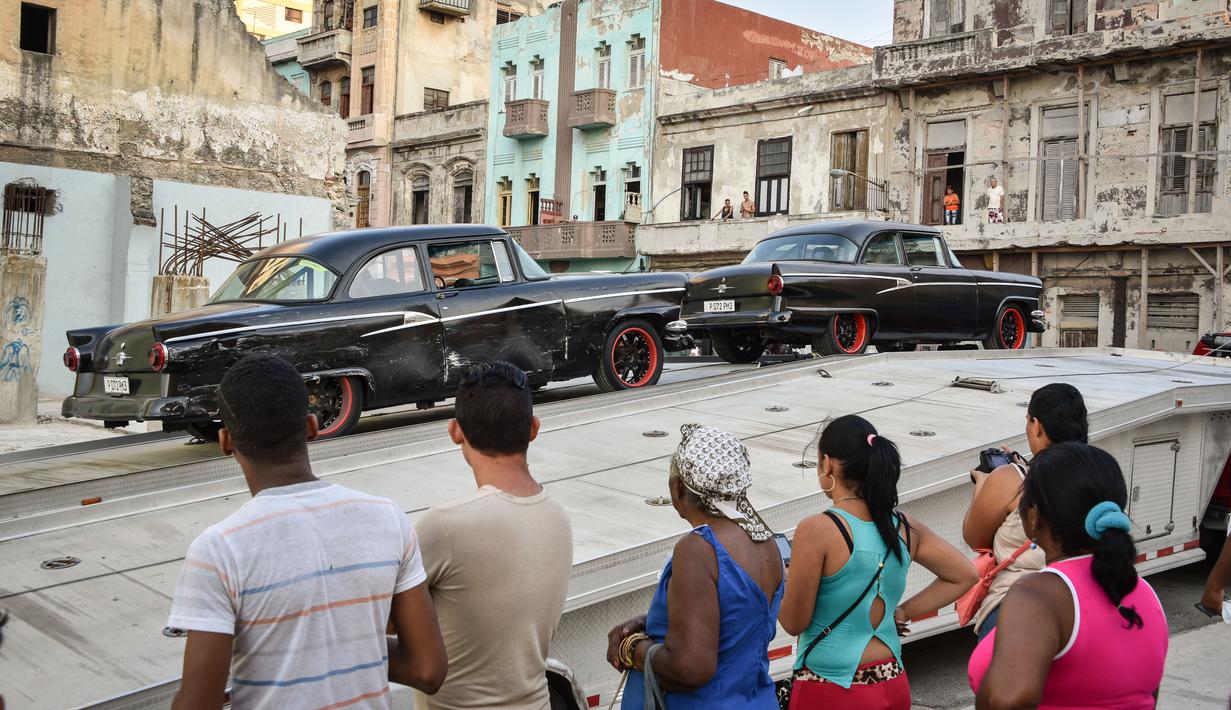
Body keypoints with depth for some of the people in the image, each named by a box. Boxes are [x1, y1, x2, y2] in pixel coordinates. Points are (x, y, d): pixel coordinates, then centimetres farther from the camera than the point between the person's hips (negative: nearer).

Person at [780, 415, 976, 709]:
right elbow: (965, 575, 11)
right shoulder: (906, 526, -1)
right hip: (893, 685, 6)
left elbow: (794, 623, -13)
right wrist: (903, 612, 9)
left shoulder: (816, 530, -19)